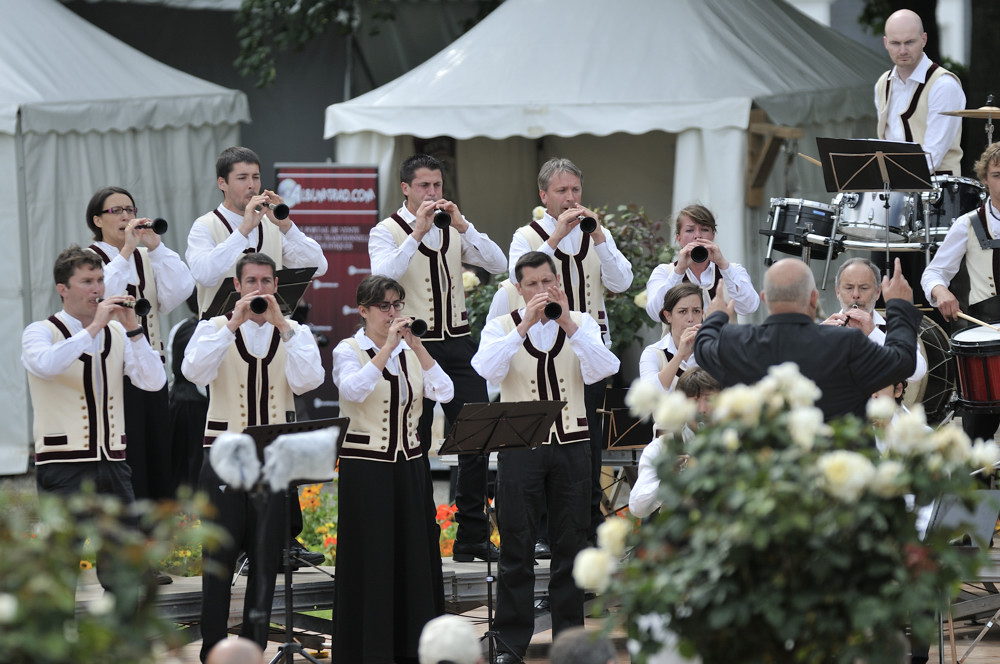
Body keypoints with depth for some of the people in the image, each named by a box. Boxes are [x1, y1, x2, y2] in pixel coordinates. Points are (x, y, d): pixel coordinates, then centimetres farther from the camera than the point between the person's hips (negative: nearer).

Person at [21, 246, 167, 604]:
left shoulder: (117, 334, 10)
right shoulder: (41, 332, -2)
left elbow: (154, 381, -2)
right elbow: (46, 365, -26)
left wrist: (132, 328, -11)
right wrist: (93, 327, -23)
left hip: (112, 463, 5)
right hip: (63, 464, -5)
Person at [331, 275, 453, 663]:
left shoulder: (410, 351, 10)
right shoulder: (349, 350, -3)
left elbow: (444, 393, -5)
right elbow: (354, 390, -24)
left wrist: (417, 347, -13)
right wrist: (388, 347, -24)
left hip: (409, 466, 5)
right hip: (365, 467, -5)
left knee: (415, 557, 6)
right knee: (370, 560, -3)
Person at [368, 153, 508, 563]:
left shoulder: (454, 229, 13)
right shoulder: (387, 232, 0)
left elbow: (497, 265, 0)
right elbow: (383, 275, -20)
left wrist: (462, 226, -10)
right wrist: (417, 232, -21)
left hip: (457, 342, 4)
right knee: (415, 445, 1)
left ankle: (472, 537, 5)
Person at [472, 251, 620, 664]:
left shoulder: (581, 324, 7)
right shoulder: (502, 328, 3)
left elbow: (599, 370, -10)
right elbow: (488, 369, -17)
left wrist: (567, 325, -18)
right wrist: (525, 325, -21)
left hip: (571, 445, 2)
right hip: (520, 445, -1)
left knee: (571, 544, 6)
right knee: (516, 548, 0)